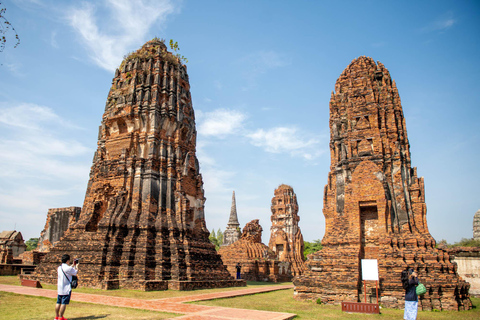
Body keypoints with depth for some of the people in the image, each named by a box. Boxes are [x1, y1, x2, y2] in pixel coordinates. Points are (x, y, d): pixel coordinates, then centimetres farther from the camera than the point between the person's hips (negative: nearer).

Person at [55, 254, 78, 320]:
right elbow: (75, 273, -2)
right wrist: (76, 266, 14)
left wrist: (73, 265, 27)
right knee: (64, 303, -1)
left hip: (59, 288, 8)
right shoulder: (68, 268, -17)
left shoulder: (59, 267, 7)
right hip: (66, 289, -8)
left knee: (58, 303, 13)